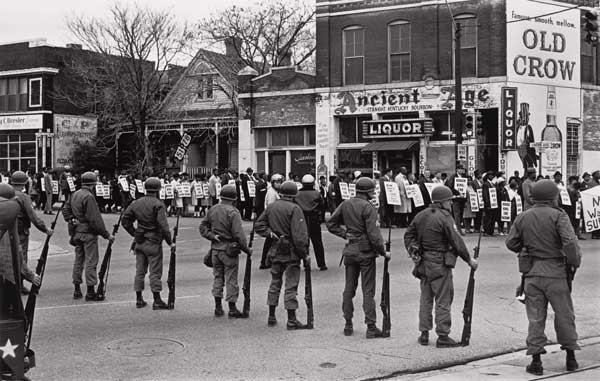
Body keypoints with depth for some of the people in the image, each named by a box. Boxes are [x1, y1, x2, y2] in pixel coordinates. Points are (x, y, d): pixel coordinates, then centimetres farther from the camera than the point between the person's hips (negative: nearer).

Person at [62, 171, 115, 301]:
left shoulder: (74, 195, 9)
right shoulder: (89, 197, -18)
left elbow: (65, 210, 18)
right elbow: (95, 219, -21)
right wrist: (106, 235, -16)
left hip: (76, 232, 9)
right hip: (88, 233, -9)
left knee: (78, 260, 15)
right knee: (91, 261, -3)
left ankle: (77, 290, 20)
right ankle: (90, 292, -1)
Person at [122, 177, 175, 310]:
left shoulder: (136, 203, 7)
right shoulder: (158, 205, -13)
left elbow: (125, 221, 9)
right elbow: (163, 226, -19)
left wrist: (134, 234, 15)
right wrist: (170, 242, -13)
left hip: (140, 242, 6)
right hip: (153, 242, -6)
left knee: (140, 271, 12)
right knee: (155, 272, -1)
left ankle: (139, 299, 17)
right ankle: (157, 301, 0)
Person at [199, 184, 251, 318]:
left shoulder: (212, 210, 6)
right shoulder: (233, 212, -16)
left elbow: (203, 227, 10)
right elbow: (238, 234, -18)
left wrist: (212, 236, -1)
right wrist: (247, 250, -10)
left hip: (215, 248, 6)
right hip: (229, 249, -6)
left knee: (218, 277, 15)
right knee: (231, 279, 1)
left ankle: (218, 307, 17)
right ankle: (232, 309, 5)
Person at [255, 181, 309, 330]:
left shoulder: (271, 207, 6)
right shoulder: (294, 209, -15)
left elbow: (259, 225, 11)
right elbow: (299, 234, -19)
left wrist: (270, 233, 2)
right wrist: (304, 253, -12)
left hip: (275, 250, 6)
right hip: (291, 252, -6)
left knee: (275, 283, 16)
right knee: (291, 286, -1)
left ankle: (271, 317, 21)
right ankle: (291, 320, 1)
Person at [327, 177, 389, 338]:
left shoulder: (346, 204, 5)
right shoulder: (368, 208, -15)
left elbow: (331, 224, 9)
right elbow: (373, 234, -18)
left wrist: (345, 234, 8)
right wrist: (383, 252, -10)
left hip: (350, 250, 6)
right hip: (366, 251, -6)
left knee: (349, 288, 13)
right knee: (368, 290, 0)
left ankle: (348, 325, 18)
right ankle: (371, 327, 3)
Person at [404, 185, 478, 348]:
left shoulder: (421, 216, 10)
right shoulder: (444, 218, -14)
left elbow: (408, 235, 15)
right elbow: (457, 242, -14)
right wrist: (469, 260, -6)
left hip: (424, 262, 8)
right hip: (440, 263, -7)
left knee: (426, 298, 15)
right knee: (443, 300, -1)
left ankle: (424, 334, 18)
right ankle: (443, 337, 1)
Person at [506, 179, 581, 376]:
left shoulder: (523, 217, 4)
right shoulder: (558, 216, -10)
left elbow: (511, 243, 7)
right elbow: (570, 242, -20)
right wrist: (575, 263, -8)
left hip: (532, 273, 3)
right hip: (556, 273, -3)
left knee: (535, 317, 8)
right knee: (564, 315, 12)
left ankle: (536, 361, 7)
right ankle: (570, 357, 21)